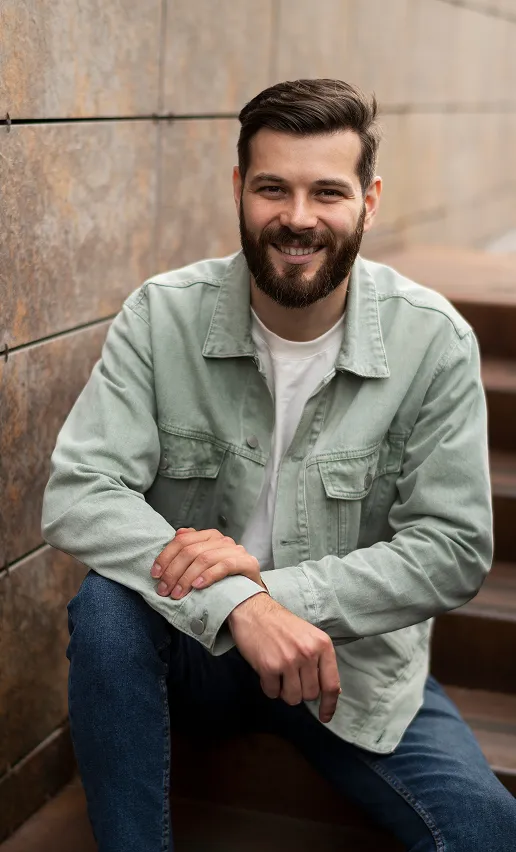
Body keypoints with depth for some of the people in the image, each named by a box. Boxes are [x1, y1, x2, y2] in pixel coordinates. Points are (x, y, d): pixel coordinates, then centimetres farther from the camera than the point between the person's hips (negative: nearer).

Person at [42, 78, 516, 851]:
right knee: (107, 606, -31)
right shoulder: (162, 316, -10)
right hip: (192, 646, 1)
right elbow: (77, 495, -18)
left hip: (357, 662, 0)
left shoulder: (435, 339, -11)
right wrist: (238, 605, -33)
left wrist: (272, 583, -25)